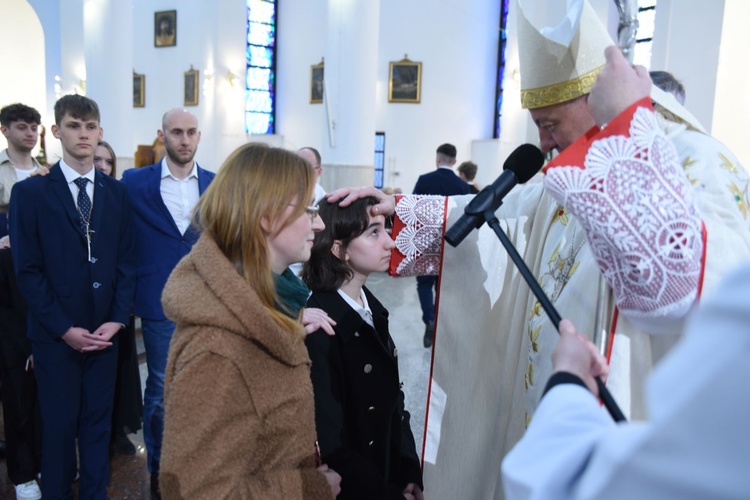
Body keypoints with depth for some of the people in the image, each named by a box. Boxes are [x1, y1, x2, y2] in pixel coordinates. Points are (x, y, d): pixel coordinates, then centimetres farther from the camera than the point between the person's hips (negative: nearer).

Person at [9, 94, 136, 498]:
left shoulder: (116, 192, 6)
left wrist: (117, 318, -5)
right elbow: (27, 270, -7)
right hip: (55, 334, -2)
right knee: (59, 425, 9)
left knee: (98, 421, 13)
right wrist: (64, 328, -12)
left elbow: (126, 261, 5)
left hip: (105, 330, 3)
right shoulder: (30, 192, -4)